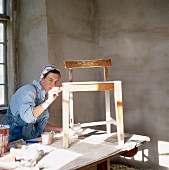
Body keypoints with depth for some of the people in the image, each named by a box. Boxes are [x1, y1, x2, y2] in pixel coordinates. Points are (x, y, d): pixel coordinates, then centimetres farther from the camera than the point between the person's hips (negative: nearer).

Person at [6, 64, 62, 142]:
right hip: (17, 141, -7)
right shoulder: (28, 90, -14)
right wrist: (48, 101, -33)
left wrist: (59, 129, 7)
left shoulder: (45, 95, 11)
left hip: (34, 140, 8)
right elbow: (26, 117, -32)